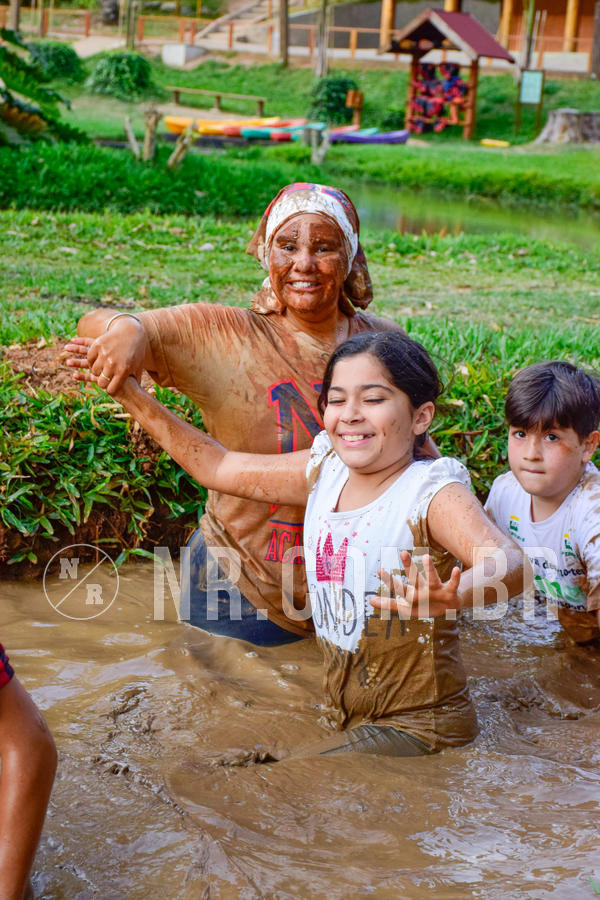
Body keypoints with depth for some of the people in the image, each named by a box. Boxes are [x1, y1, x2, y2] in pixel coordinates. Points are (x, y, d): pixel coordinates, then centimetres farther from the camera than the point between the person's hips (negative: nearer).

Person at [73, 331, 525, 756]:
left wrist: (451, 597, -60)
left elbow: (510, 562, -38)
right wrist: (132, 395, 10)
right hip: (345, 717, 7)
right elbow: (218, 466, 12)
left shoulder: (433, 492, -20)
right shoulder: (323, 473, 0)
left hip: (419, 726, -6)